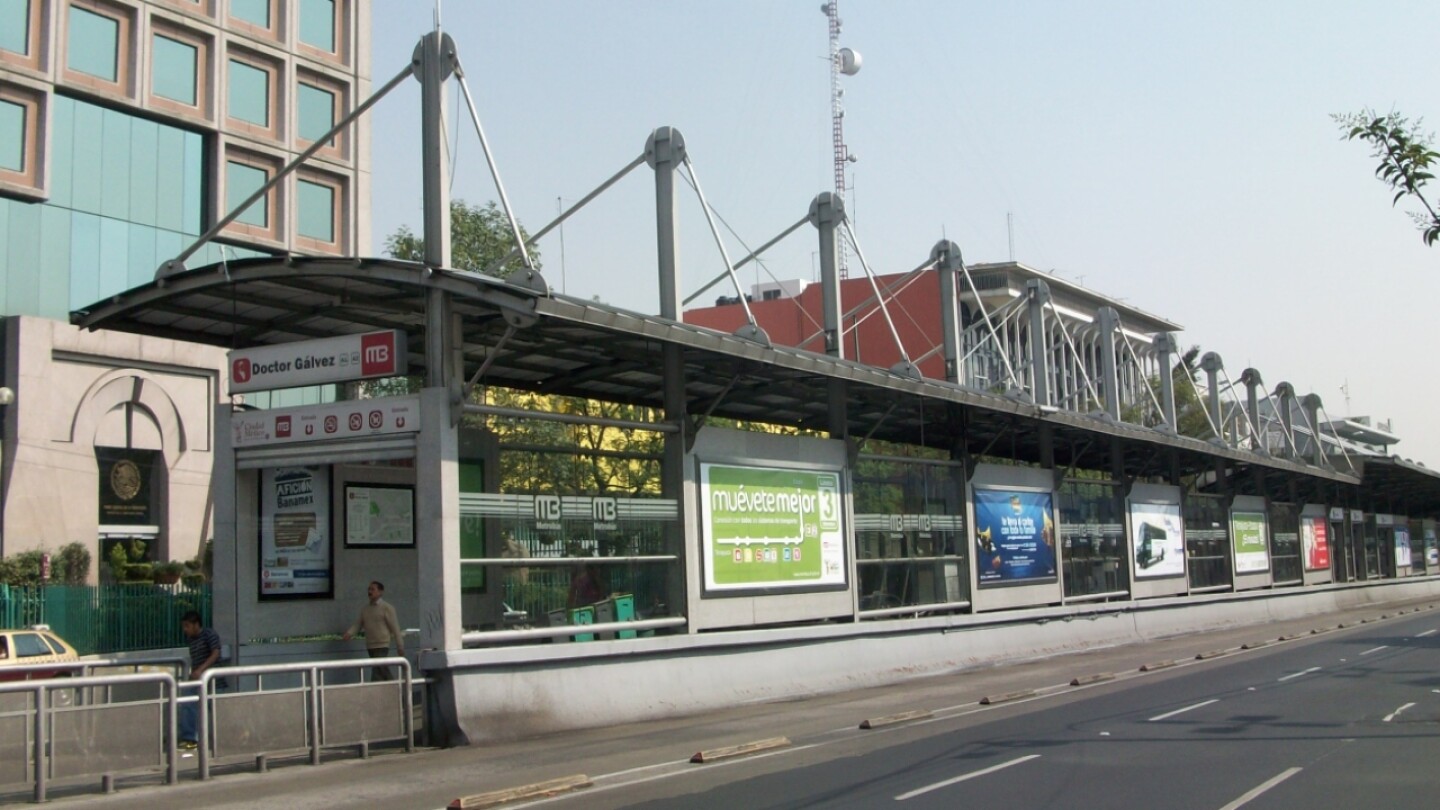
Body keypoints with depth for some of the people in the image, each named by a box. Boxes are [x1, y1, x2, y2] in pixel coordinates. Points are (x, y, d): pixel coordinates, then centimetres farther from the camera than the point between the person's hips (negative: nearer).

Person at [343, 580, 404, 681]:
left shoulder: (387, 608, -5)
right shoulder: (365, 609, 13)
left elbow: (395, 628, -7)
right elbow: (358, 624, 11)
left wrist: (400, 647, -9)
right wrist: (349, 633, -11)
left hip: (382, 645, -6)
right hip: (370, 646, 6)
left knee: (378, 672, -15)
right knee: (383, 671, 10)